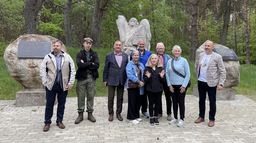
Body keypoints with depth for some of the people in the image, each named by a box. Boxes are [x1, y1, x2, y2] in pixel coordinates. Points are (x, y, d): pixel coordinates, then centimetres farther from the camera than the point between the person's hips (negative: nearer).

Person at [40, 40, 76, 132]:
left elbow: (72, 70, 3)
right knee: (49, 104, 5)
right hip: (51, 85, 0)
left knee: (61, 104, 10)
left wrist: (70, 83, -2)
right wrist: (45, 82, -5)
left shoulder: (67, 57, 2)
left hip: (63, 85, 1)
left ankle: (59, 121, 24)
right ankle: (47, 122, 18)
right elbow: (42, 69, 3)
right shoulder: (48, 57, 2)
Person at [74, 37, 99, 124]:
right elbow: (79, 65, -14)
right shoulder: (79, 54, 4)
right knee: (81, 97, 3)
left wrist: (85, 64, -10)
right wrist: (91, 64, -11)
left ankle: (90, 113, 19)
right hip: (81, 78, -1)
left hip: (92, 78, 2)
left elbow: (97, 65, -7)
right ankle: (80, 114, 14)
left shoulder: (94, 54, 9)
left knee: (91, 96, 7)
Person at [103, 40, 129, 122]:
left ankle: (118, 113, 23)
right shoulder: (109, 56, 0)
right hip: (111, 80, -2)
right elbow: (106, 69, 0)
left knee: (120, 98, 10)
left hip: (122, 81, 2)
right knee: (110, 98, 4)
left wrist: (126, 79, 3)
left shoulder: (125, 56, 6)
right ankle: (111, 114, 17)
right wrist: (105, 80, -3)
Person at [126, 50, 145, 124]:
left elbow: (143, 74, 12)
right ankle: (131, 117, 8)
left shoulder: (141, 65, 14)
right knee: (132, 102, -1)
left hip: (139, 86, 6)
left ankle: (136, 116, 23)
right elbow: (130, 75, -16)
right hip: (132, 86, -6)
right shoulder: (129, 65, -6)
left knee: (138, 102, 10)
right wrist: (138, 81, -18)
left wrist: (142, 82, -6)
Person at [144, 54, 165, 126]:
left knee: (158, 103, 8)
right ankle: (151, 118, 17)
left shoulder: (161, 68, 5)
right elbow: (145, 80, 0)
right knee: (151, 103, 5)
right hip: (150, 88, -2)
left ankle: (156, 117, 22)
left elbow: (163, 80, 7)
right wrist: (147, 77, -20)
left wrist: (162, 77, -13)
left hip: (159, 88, 2)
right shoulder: (147, 68, 0)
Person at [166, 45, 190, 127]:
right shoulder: (169, 61, 4)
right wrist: (169, 85, 0)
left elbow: (188, 74, -5)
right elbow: (167, 73, 7)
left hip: (181, 85, -3)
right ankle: (175, 118, 23)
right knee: (174, 102, 11)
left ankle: (181, 120, 12)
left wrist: (184, 86, -9)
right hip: (172, 86, 3)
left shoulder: (184, 61, -5)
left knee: (181, 102, 1)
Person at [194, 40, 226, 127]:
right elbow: (197, 66, 22)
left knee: (212, 102, 6)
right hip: (200, 82, 4)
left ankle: (211, 119, 20)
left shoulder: (217, 57, -8)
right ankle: (201, 117, 29)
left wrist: (221, 83, -14)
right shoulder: (200, 55, 5)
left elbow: (222, 71, -8)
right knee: (201, 100, 14)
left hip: (211, 83, -4)